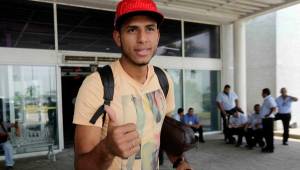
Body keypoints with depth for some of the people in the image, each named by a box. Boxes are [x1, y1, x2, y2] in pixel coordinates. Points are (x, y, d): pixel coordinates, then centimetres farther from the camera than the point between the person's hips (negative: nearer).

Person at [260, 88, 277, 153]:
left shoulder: (270, 99, -15)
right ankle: (268, 146, 26)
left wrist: (268, 115, -32)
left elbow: (274, 109, -24)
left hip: (269, 119, -10)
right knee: (266, 133, 16)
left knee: (269, 134, -4)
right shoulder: (266, 99, 16)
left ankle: (271, 148, 3)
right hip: (265, 119, 10)